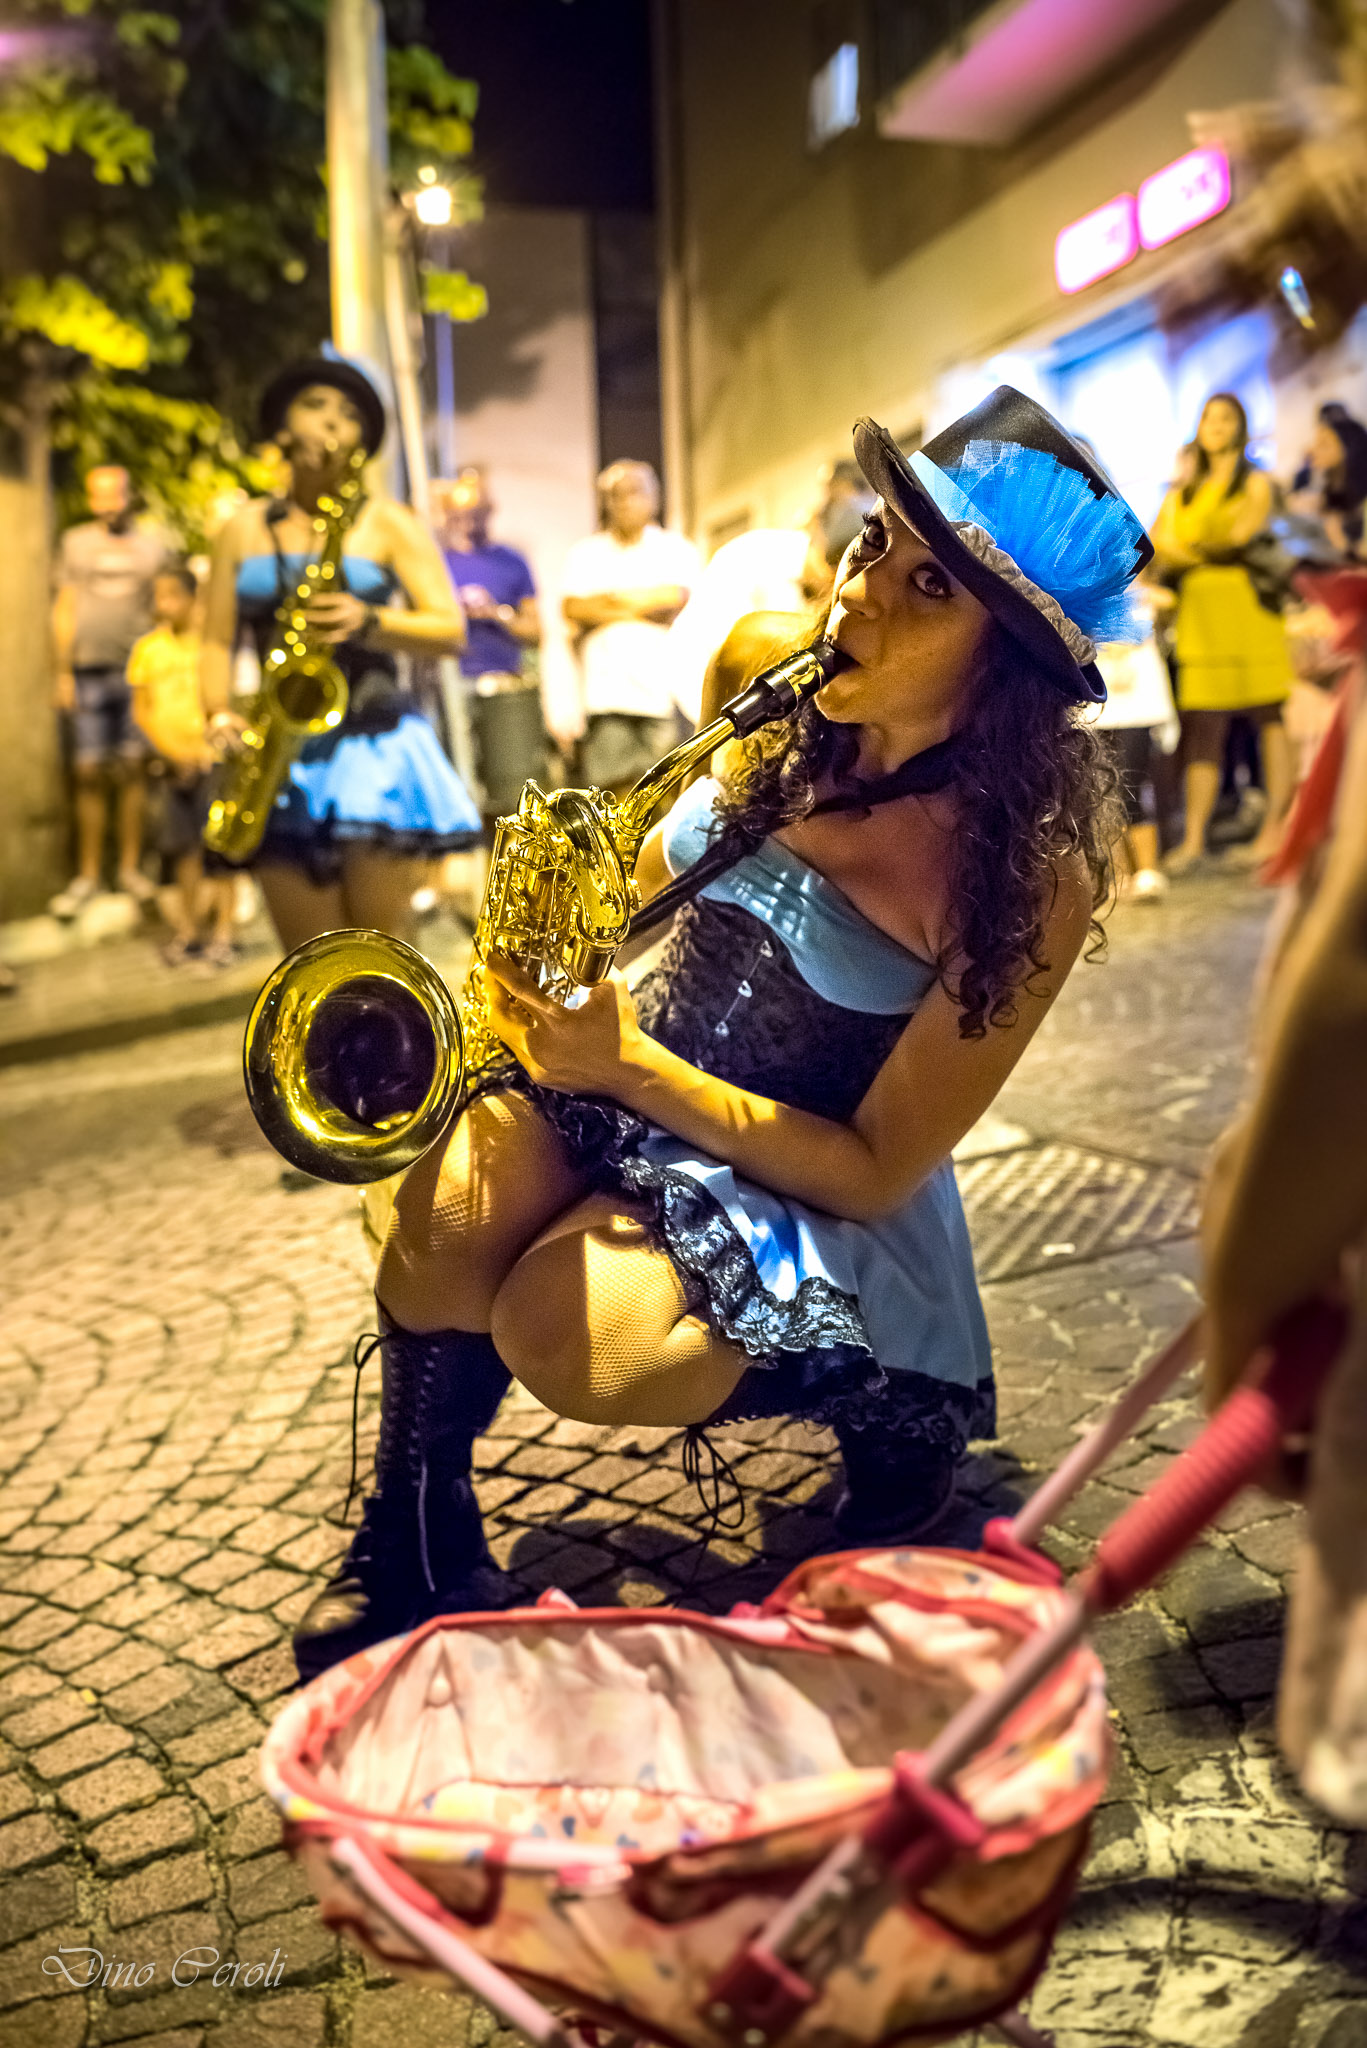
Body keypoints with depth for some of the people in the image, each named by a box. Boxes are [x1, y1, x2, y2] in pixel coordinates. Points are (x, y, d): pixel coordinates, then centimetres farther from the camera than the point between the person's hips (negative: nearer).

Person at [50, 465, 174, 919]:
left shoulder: (153, 542, 9)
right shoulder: (74, 542, 10)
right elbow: (64, 610, 10)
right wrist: (63, 673, 3)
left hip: (140, 669, 0)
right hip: (89, 671, 0)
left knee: (132, 771, 1)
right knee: (89, 774, 0)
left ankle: (130, 868, 11)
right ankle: (87, 874, 7)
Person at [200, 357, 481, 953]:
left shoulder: (387, 522, 5)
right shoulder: (243, 530, 13)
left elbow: (452, 631, -1)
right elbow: (217, 641, 12)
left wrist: (367, 620, -18)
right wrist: (220, 715, -7)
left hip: (375, 743, -2)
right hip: (281, 754, 3)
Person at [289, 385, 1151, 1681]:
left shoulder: (1030, 866, -20)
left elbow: (876, 1167, -16)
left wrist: (631, 1066, -24)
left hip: (810, 1187, -4)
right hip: (623, 1064, 4)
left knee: (563, 1329, -31)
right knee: (448, 1213, -28)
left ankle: (890, 1406, 0)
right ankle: (413, 1547, -1)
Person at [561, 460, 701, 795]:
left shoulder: (677, 548, 16)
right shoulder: (585, 553, 19)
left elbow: (678, 598, -3)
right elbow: (572, 608, 2)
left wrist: (611, 599, 3)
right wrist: (646, 608, 0)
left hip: (664, 689, -1)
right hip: (607, 690, 1)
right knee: (616, 791, -9)